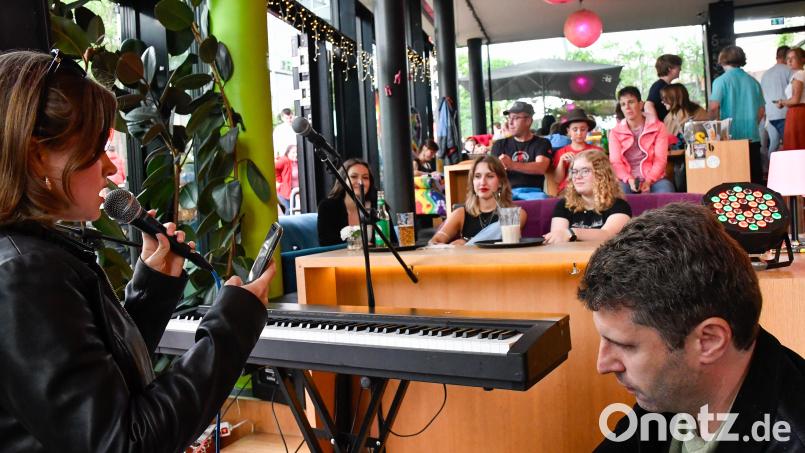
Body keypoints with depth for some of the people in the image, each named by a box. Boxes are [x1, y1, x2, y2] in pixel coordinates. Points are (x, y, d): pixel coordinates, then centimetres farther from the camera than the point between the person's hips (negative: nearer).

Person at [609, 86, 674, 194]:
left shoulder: (658, 127, 7)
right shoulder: (615, 132, 8)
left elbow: (660, 159, -1)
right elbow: (615, 162, -1)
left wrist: (648, 181, -18)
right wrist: (629, 180, -20)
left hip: (653, 179, 0)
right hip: (627, 180, 0)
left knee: (666, 189, -32)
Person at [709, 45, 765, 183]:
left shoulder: (721, 81, -6)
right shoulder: (753, 81, 8)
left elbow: (714, 107, -16)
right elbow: (761, 110, 12)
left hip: (731, 137, -4)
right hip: (752, 137, 4)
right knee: (755, 176, 9)